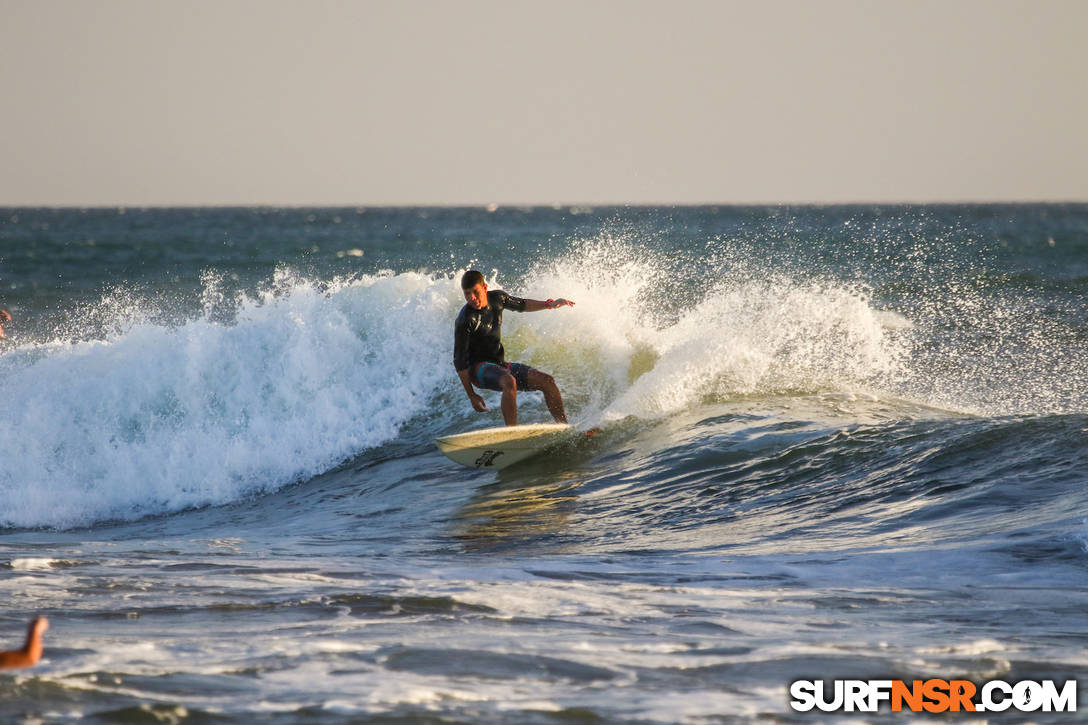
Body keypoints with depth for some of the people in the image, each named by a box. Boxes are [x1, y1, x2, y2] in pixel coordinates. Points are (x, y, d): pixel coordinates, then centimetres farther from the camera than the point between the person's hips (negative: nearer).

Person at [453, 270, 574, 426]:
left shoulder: (497, 298, 0)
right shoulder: (465, 321, -20)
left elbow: (521, 305, 23)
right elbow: (459, 361, -16)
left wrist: (550, 304, 17)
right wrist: (471, 395, -17)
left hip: (500, 365, 7)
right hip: (479, 368, -7)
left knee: (547, 381, -5)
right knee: (509, 382, -38)